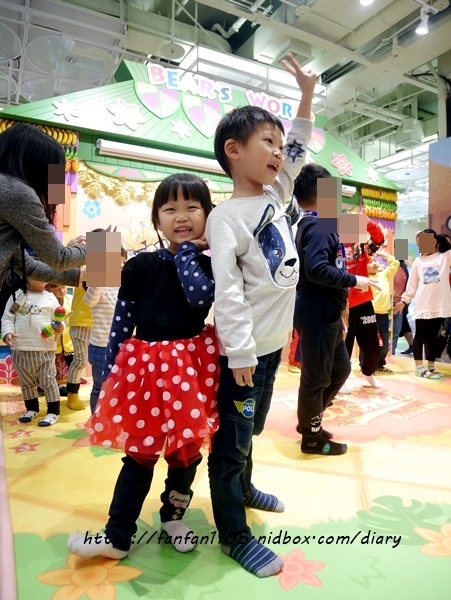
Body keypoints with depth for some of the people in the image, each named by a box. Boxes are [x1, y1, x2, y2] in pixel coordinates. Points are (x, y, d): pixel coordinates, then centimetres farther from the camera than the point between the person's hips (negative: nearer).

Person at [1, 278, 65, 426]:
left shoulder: (50, 298, 3)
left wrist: (59, 327, -18)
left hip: (45, 349, -2)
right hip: (20, 348, 2)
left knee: (48, 381, 2)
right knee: (26, 381, 16)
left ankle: (53, 411, 13)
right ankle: (32, 408, 33)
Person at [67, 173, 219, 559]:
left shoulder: (209, 264, -2)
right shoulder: (140, 266, -1)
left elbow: (201, 296, -24)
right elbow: (122, 321, 1)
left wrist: (186, 250, -12)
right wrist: (110, 370, 1)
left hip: (190, 367, 1)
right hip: (144, 366, 0)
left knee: (186, 449, 15)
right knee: (140, 453, 10)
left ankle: (173, 516, 42)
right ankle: (118, 536, 27)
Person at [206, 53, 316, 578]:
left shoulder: (277, 196, 8)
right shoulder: (226, 217, -15)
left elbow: (299, 149, 24)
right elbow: (226, 289, -21)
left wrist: (306, 96, 20)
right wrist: (240, 353, -22)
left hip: (274, 342, 8)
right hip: (243, 349, -8)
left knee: (252, 429, 25)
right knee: (231, 440, 6)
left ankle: (243, 489, 47)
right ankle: (234, 534, 24)